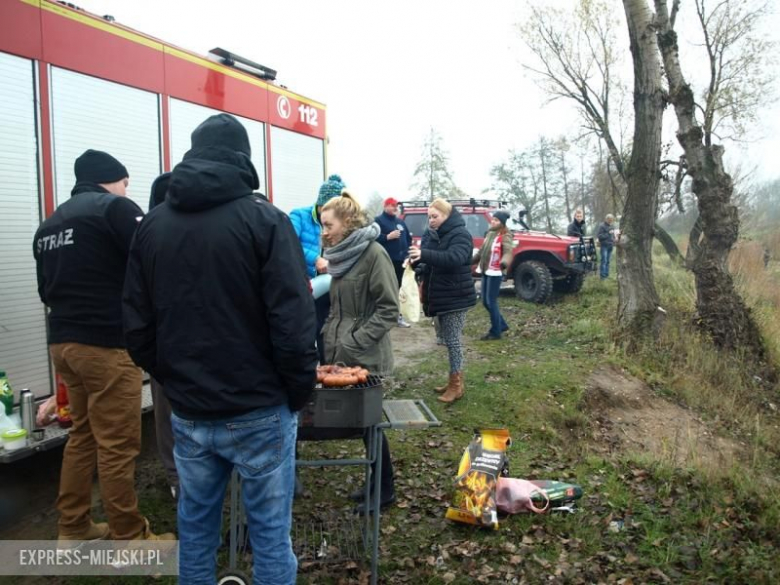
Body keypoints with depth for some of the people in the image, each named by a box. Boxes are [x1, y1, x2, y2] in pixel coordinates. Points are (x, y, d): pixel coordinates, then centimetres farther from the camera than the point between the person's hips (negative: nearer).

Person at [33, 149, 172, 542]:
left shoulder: (49, 224, 16)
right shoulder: (115, 208, -8)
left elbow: (45, 290, 21)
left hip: (62, 342, 8)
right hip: (107, 344, -8)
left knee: (83, 434, 18)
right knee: (118, 445, -1)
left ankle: (73, 528, 27)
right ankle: (129, 538, 9)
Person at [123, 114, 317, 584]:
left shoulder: (152, 225, 4)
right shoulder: (264, 220, -11)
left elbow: (137, 328, 4)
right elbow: (293, 325, -16)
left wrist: (175, 381, 13)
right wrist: (300, 393, -3)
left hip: (187, 414, 5)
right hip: (258, 413, -4)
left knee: (195, 528, 20)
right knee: (270, 532, 9)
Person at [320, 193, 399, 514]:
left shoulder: (374, 253, -15)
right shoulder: (340, 253, 9)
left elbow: (389, 309, -17)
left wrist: (356, 340, -19)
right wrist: (330, 335, 8)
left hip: (365, 358, -7)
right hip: (340, 354, 8)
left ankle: (385, 489, 21)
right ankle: (376, 482, 30)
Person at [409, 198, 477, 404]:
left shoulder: (460, 235, -14)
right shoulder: (434, 235, 11)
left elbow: (454, 258, -32)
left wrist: (424, 254, -41)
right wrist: (417, 263, -6)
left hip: (455, 298, -8)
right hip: (440, 296, 9)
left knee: (453, 341, -5)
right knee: (448, 340, 15)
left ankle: (457, 386, 5)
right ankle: (453, 382, 25)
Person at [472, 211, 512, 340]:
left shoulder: (505, 236, -11)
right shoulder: (490, 233, 14)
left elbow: (508, 252, -28)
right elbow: (482, 251, 24)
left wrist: (504, 263, -48)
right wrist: (471, 261, 29)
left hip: (495, 273, -8)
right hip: (485, 272, 8)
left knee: (491, 302, -4)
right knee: (485, 302, 12)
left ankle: (495, 332, 9)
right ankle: (502, 325, 27)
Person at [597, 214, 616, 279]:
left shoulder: (611, 226, 15)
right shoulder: (602, 226, -7)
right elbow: (599, 236, -13)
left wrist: (614, 240, 7)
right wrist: (608, 233, -18)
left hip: (610, 246, 7)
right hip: (604, 246, -7)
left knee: (608, 261, 9)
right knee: (604, 260, -10)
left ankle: (606, 274, 14)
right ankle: (602, 275, -6)